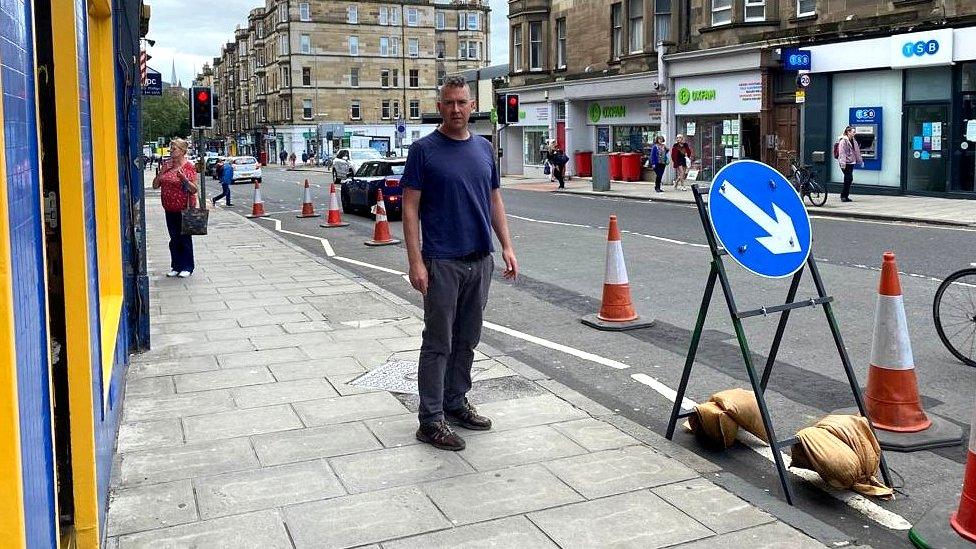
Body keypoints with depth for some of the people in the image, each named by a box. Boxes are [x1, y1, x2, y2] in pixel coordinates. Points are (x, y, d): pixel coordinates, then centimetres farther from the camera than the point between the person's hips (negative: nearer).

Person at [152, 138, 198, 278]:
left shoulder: (189, 166, -8)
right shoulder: (166, 165, 9)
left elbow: (194, 189, -12)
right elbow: (155, 185, 8)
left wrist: (184, 178, -27)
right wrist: (162, 171, -5)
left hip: (184, 209, -6)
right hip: (170, 209, 6)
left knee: (185, 238, 1)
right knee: (174, 239, 11)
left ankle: (187, 267, 9)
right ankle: (176, 266, 19)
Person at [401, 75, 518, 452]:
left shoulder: (484, 149, 10)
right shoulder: (424, 150, -6)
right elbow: (410, 207, -9)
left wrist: (506, 246, 7)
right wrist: (416, 262, -16)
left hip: (480, 261, 6)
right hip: (442, 263, -5)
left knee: (467, 340, 14)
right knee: (438, 343, -1)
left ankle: (456, 403, 28)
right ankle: (431, 420, 7)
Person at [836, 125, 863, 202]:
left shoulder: (853, 141, 14)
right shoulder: (843, 141, -11)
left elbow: (857, 152, 21)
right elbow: (842, 153, -18)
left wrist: (860, 161, 22)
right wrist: (843, 163, -24)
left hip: (851, 162, 8)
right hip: (846, 163, -8)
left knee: (848, 179, 9)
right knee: (849, 178, -12)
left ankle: (844, 196, 15)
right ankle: (844, 196, -5)